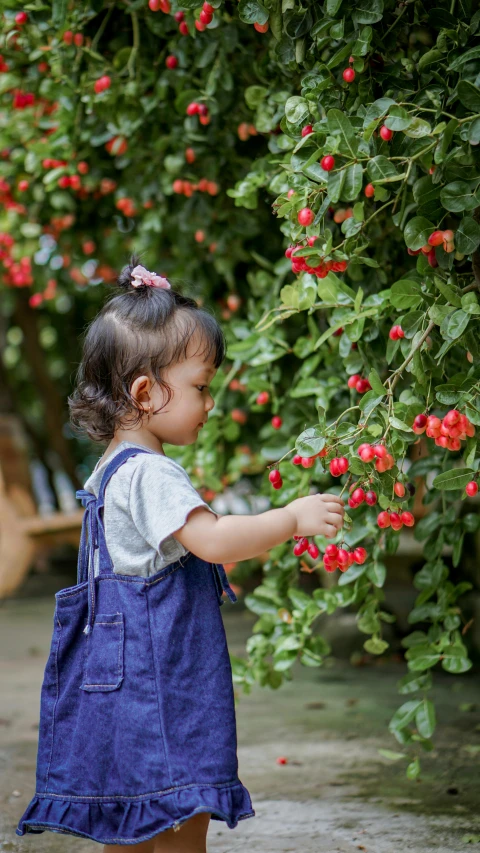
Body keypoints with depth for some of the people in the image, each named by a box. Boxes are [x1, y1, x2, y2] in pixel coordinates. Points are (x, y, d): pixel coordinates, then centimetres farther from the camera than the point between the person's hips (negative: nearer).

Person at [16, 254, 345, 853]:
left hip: (126, 683, 11)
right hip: (157, 684, -11)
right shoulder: (149, 473, -17)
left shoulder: (111, 471, 16)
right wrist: (293, 518, -18)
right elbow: (212, 539, -27)